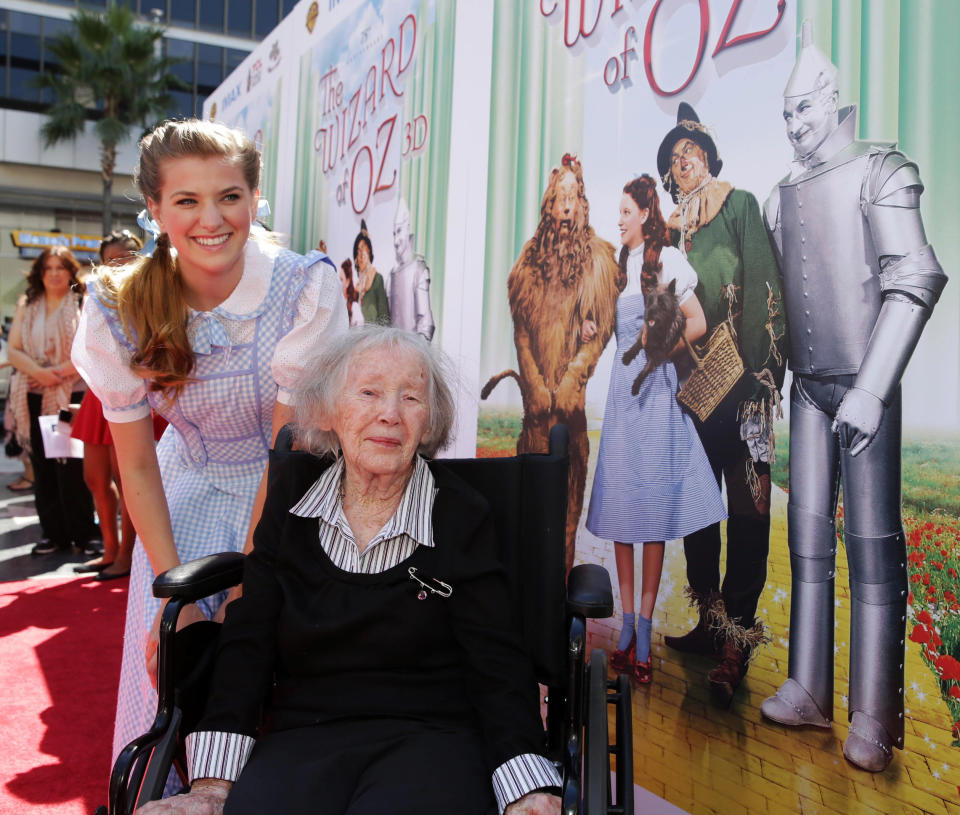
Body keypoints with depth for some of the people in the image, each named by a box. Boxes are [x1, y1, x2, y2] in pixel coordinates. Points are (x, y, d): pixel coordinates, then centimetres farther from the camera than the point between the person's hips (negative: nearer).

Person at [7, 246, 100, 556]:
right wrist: (39, 372, -11)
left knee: (72, 467, -6)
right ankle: (53, 533, 14)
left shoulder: (83, 304, 2)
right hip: (35, 399, 4)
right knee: (43, 467, 5)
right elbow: (13, 351, 7)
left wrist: (59, 373, -14)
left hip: (73, 396, -4)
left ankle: (82, 534, 4)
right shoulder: (27, 306, 15)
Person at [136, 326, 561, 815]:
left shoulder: (462, 515, 0)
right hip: (301, 735, 2)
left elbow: (496, 664, -3)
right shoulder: (292, 490, 6)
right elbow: (246, 643, 4)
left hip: (431, 735, -1)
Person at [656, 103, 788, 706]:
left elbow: (763, 286, -7)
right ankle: (712, 622, 20)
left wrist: (755, 372, -15)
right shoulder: (672, 227, 17)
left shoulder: (740, 205, 2)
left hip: (738, 378, -6)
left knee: (746, 504, -5)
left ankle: (737, 639, -1)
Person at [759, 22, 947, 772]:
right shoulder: (782, 197, 13)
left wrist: (870, 389, -21)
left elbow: (915, 281, -15)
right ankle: (809, 692, 16)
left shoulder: (880, 171, -6)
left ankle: (875, 716, 1)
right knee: (809, 534, 7)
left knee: (872, 541, -6)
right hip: (809, 385, 6)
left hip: (866, 383, -6)